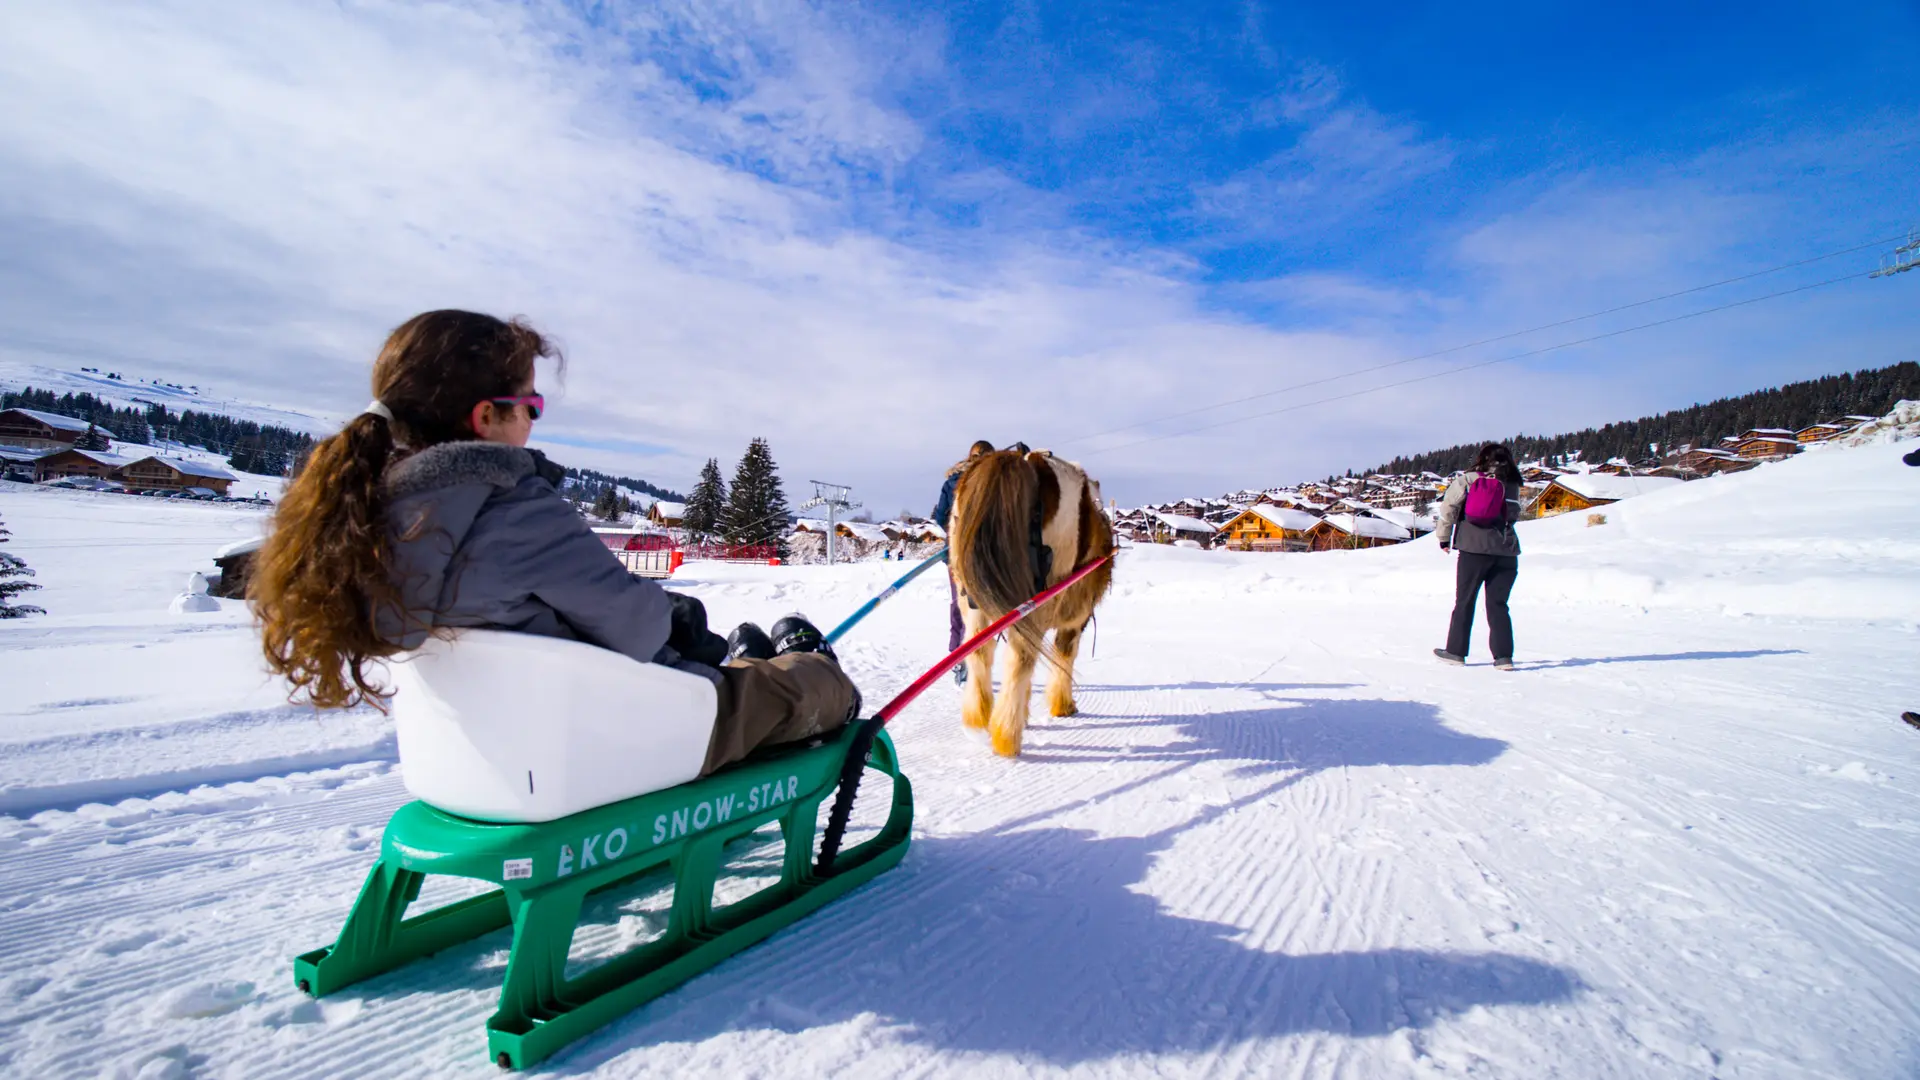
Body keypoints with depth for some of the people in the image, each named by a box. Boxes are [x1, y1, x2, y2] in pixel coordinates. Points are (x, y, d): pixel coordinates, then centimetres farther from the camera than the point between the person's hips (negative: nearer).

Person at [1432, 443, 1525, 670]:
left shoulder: (1467, 479, 1)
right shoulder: (1512, 485, 7)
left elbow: (1448, 506, -3)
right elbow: (1514, 515, 9)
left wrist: (1444, 537, 5)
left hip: (1474, 548, -2)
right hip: (1506, 551, 2)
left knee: (1464, 601, 7)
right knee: (1497, 604, 7)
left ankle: (1455, 651, 11)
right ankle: (1503, 656, 2)